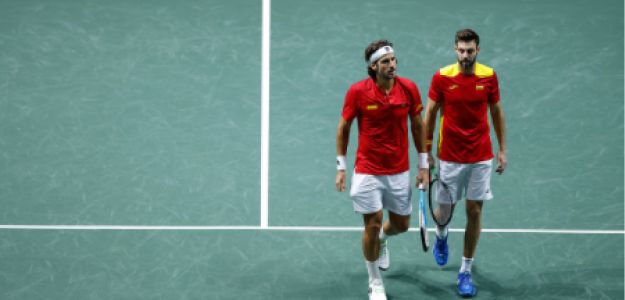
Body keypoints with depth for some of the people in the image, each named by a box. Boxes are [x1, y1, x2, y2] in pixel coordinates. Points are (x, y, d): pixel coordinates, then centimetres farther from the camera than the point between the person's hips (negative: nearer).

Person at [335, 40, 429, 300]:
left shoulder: (408, 88, -7)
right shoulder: (357, 91, -13)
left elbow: (418, 125, 6)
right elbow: (343, 128, -1)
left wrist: (423, 164, 6)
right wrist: (341, 167, -2)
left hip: (399, 171, 3)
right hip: (367, 171, -3)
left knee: (401, 225, 12)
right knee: (372, 224, -2)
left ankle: (382, 240, 50)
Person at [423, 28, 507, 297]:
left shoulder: (489, 76, -4)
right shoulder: (442, 77, -9)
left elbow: (496, 112, 7)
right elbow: (430, 114, -1)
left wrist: (502, 149, 7)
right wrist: (426, 152, -2)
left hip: (481, 157, 1)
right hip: (450, 158, -1)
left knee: (475, 211, 2)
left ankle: (465, 272, 13)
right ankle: (441, 236, 47)